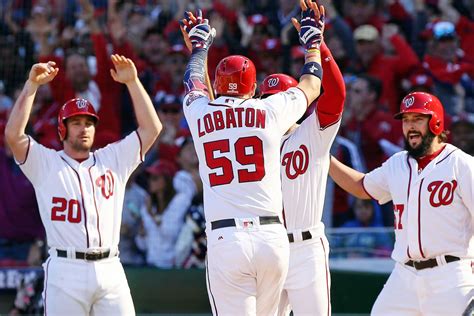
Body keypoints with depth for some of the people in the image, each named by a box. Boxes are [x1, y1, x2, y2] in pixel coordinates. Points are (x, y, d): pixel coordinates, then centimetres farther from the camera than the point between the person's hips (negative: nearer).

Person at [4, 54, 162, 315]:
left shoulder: (113, 159, 17)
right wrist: (32, 84, -10)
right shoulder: (45, 163, 8)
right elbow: (13, 134, -7)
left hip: (110, 271, 3)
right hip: (65, 271, -3)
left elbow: (151, 128, 11)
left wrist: (132, 82, 3)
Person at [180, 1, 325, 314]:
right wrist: (312, 40, 44)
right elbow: (311, 85, 27)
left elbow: (193, 80, 32)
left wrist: (200, 44, 51)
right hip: (273, 238, 1)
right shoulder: (271, 111, 7)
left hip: (226, 239, -1)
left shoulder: (200, 114, 8)